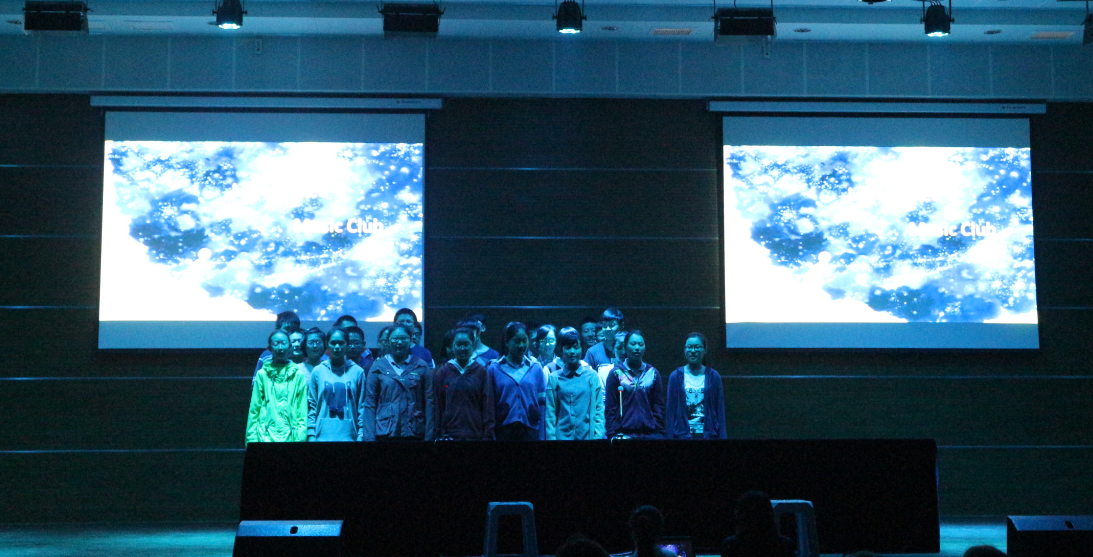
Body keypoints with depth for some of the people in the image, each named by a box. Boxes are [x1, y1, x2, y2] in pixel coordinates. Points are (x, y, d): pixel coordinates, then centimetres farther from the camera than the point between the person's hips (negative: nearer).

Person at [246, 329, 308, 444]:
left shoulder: (298, 375, 7)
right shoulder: (262, 374, 8)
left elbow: (302, 413, 5)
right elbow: (254, 411, 8)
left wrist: (300, 438, -4)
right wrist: (252, 438, 0)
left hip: (290, 438, 0)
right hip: (265, 437, 0)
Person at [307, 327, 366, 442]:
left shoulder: (357, 372, 4)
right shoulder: (317, 371, 6)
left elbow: (362, 407, 4)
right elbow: (311, 405, 7)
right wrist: (311, 434, 0)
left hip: (348, 435, 0)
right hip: (323, 435, 0)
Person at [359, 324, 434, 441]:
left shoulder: (421, 367, 8)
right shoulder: (378, 366, 8)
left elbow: (429, 402, 5)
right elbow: (369, 403, 5)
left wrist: (428, 436, -2)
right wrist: (369, 436, -3)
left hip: (414, 433, 0)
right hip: (384, 434, 0)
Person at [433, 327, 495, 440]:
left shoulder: (481, 372, 4)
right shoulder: (442, 373, 6)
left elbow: (488, 407, 3)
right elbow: (438, 407, 6)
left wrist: (488, 436, -3)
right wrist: (439, 435, 0)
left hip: (476, 435, 0)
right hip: (449, 434, 0)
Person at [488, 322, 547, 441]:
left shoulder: (536, 368, 8)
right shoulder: (494, 368, 3)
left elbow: (542, 404, 7)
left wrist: (541, 436, 3)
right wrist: (491, 435, -1)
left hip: (530, 430, 1)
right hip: (503, 430, -1)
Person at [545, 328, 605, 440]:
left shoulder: (592, 376, 5)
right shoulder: (554, 378, 5)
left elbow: (599, 409, 4)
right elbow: (550, 413, 4)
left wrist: (598, 436, -4)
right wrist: (551, 438, -3)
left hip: (587, 435, 0)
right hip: (562, 436, 0)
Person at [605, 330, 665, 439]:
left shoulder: (653, 373, 11)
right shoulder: (616, 373, 4)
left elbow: (659, 406, 10)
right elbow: (610, 408, 2)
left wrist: (659, 432, 1)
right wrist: (612, 434, -6)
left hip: (650, 433, 2)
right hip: (623, 433, -2)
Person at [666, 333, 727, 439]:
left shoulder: (713, 376, 6)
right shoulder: (676, 376, 5)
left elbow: (720, 411, 6)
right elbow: (671, 411, 5)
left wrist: (722, 436, -1)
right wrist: (671, 436, 0)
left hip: (708, 434, 0)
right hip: (683, 435, 0)